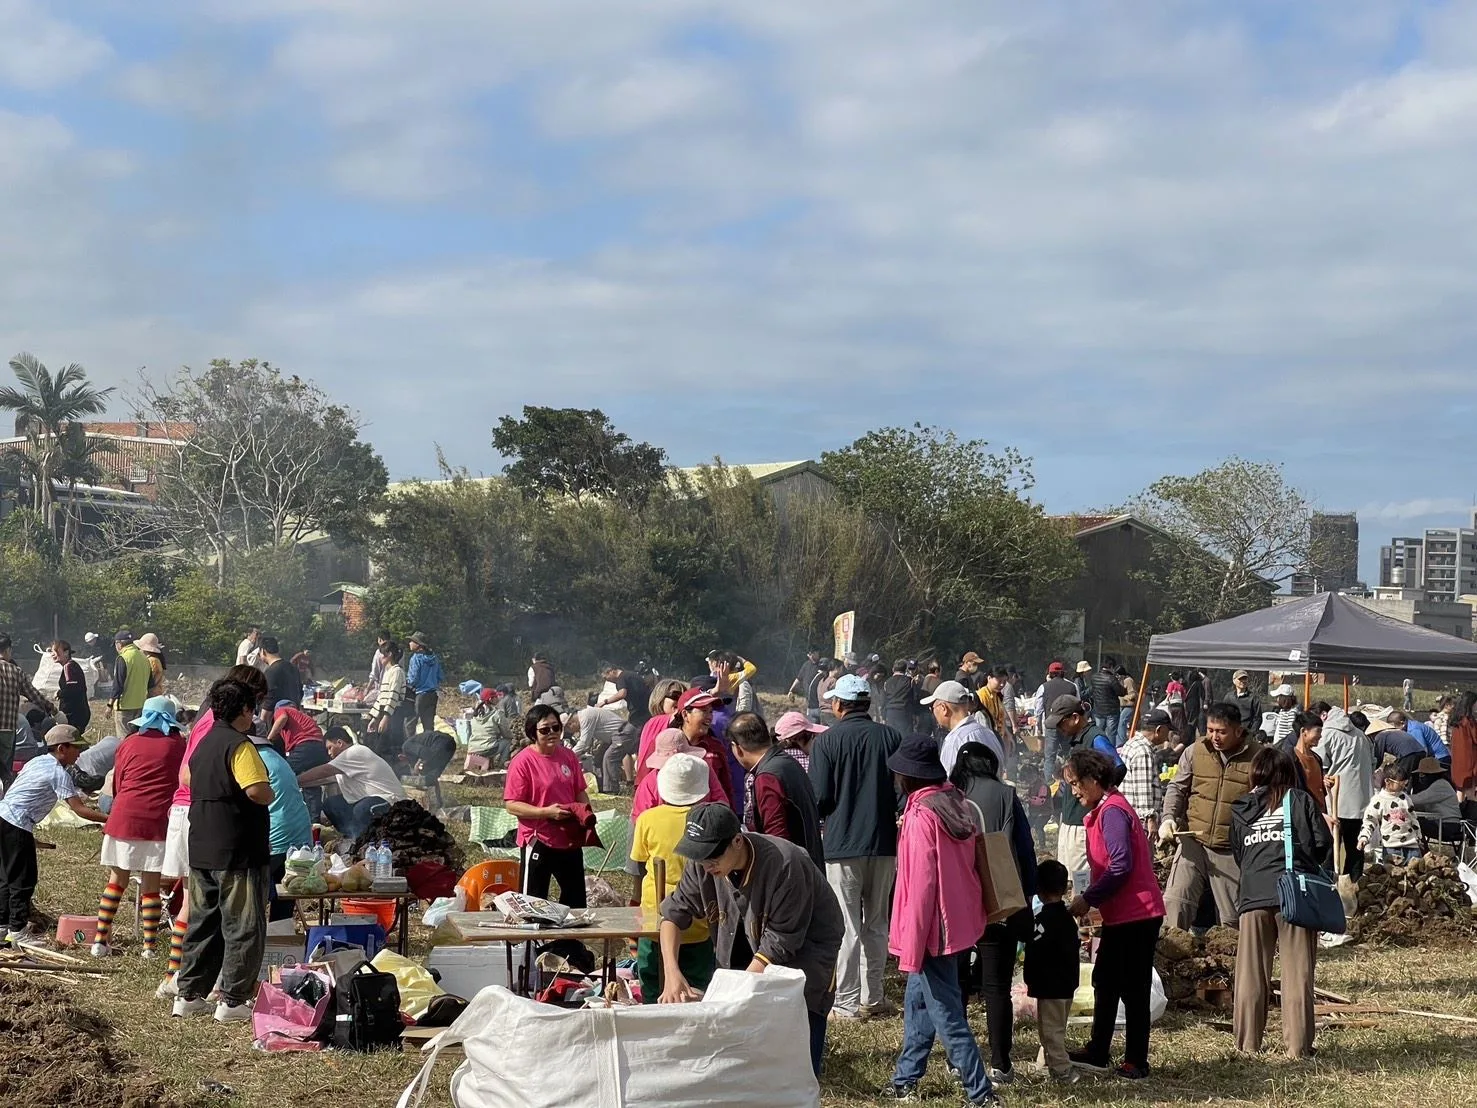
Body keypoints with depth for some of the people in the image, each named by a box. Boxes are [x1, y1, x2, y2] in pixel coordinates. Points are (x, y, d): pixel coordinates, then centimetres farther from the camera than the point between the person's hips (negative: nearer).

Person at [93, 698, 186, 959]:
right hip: (158, 821, -2)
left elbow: (117, 785, 14)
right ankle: (150, 945, 4)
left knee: (117, 881, 12)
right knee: (151, 886, 4)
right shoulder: (178, 745, 3)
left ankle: (100, 941, 11)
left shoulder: (129, 744, 7)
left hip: (124, 817, 2)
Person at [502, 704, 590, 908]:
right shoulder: (522, 761, -13)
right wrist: (547, 812, -24)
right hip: (538, 841, -6)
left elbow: (580, 792, 16)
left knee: (576, 902, 16)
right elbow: (511, 805, -15)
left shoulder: (568, 756, 5)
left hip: (570, 840, 6)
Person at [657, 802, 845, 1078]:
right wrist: (672, 972, -23)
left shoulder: (784, 865, -34)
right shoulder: (703, 863, -17)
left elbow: (781, 941, -28)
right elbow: (675, 913, -8)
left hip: (806, 944, -5)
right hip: (749, 944, 5)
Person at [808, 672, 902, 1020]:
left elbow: (819, 799, -11)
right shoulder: (891, 737, 1)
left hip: (843, 846, -4)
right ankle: (872, 998, 18)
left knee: (847, 927, 1)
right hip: (885, 842, 4)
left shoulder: (826, 741, -9)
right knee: (876, 923, 14)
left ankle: (847, 1004, 2)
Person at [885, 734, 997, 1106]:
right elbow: (967, 864, 10)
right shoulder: (959, 804, 3)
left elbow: (921, 885, -21)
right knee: (917, 1000, 21)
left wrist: (911, 947, -15)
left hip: (933, 929, -9)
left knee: (947, 1015, -2)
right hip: (961, 920, 9)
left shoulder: (922, 815, -20)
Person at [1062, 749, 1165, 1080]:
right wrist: (1091, 900, 9)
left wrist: (1088, 899, -16)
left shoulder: (1112, 811, -16)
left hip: (1136, 915, -10)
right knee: (1105, 982, 17)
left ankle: (1136, 1063, 7)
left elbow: (1121, 866, -23)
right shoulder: (1103, 810, 15)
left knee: (1132, 989, -1)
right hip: (1120, 916, 10)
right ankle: (1097, 1053, 25)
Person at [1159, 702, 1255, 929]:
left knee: (1232, 918, 6)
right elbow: (1177, 787, 11)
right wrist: (1169, 818, -5)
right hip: (1193, 842, 2)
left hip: (1233, 850, -2)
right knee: (1175, 900, -10)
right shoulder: (1195, 751, 3)